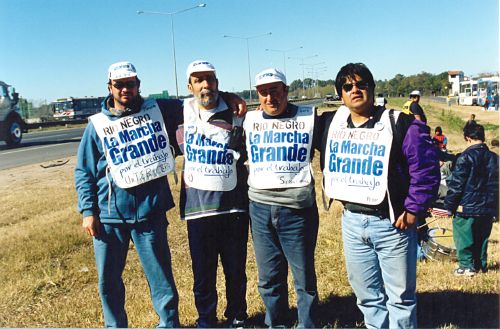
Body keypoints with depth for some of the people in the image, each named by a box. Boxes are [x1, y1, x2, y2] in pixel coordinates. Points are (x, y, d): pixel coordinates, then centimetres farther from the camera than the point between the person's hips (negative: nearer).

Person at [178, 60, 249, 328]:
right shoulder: (182, 112, 4)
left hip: (233, 206, 0)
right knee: (203, 273, 10)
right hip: (197, 206, 1)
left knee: (236, 269, 12)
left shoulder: (234, 116, 1)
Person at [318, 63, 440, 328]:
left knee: (400, 295, 9)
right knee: (367, 295, 18)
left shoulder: (400, 124, -10)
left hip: (392, 223, -4)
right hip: (351, 221, 5)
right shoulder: (330, 123, 4)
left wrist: (413, 209, -12)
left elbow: (426, 169, -12)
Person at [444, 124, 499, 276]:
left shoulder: (466, 157, -13)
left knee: (464, 237, 3)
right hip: (488, 208, 7)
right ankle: (481, 264, 24)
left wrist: (449, 206, -5)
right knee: (482, 237, 17)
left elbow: (456, 184, -13)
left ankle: (467, 266, 5)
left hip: (467, 207, -7)